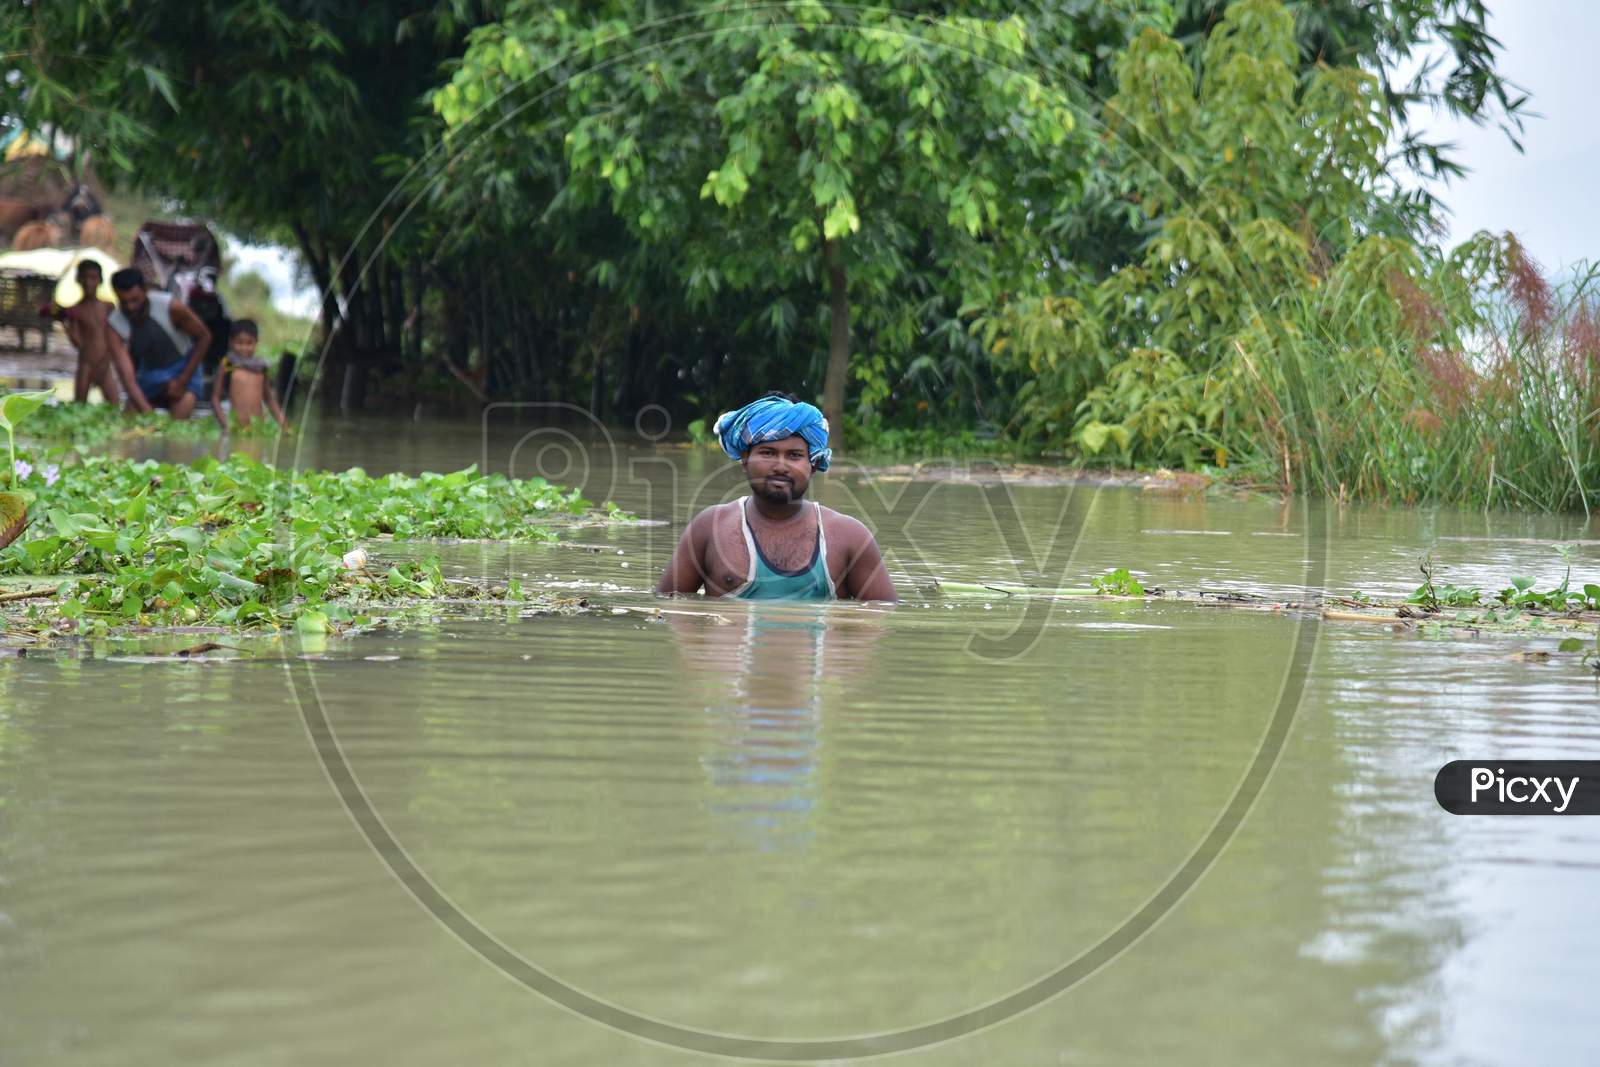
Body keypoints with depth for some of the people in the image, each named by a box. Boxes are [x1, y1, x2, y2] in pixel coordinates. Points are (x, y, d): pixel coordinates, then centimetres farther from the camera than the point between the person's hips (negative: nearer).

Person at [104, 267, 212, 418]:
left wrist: (182, 381, -16)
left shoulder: (170, 307, -29)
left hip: (183, 368, -3)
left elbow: (204, 337, -14)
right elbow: (127, 376, -31)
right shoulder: (114, 325, -25)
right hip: (148, 372, 3)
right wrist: (147, 412, -45)